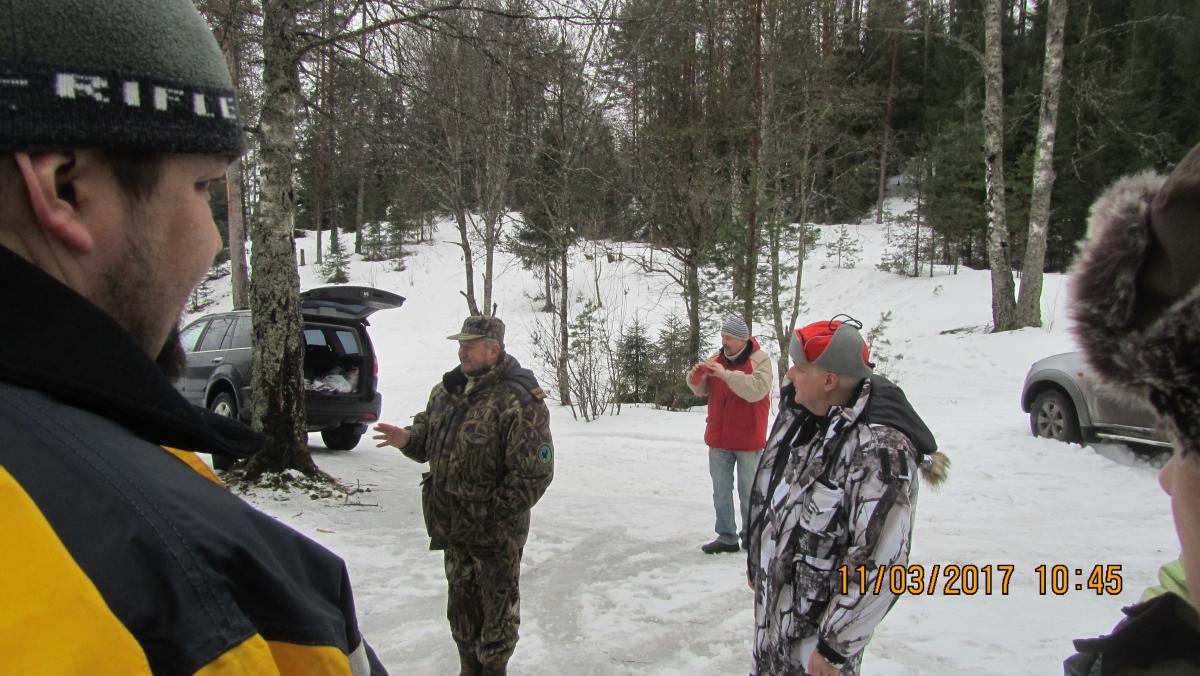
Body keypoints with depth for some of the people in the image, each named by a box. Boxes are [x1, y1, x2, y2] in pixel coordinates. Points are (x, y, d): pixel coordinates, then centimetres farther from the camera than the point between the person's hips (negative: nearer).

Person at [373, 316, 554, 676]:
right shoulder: (447, 389, 5)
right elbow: (428, 428, 19)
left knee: (497, 604, 8)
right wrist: (408, 438, -5)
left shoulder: (517, 401, -20)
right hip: (453, 523, 8)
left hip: (495, 528, -8)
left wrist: (492, 513, -22)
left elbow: (534, 473, -21)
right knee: (461, 599, 21)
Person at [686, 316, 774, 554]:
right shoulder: (717, 358, 3)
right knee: (721, 492, 10)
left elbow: (756, 390, -27)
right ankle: (727, 537, 19)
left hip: (748, 440, -5)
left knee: (748, 492, 8)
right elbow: (701, 390, 5)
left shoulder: (760, 360, -12)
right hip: (719, 438, 5)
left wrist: (726, 374, -33)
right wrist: (696, 377, -17)